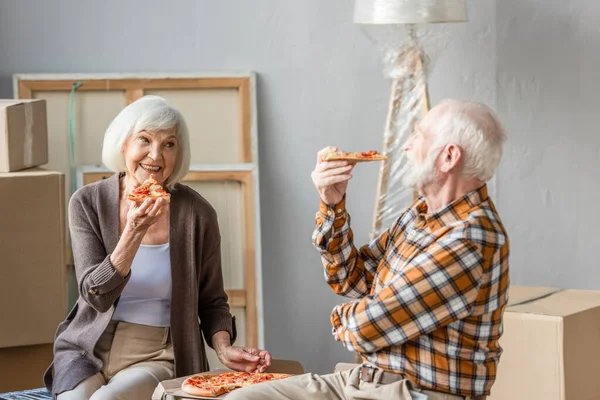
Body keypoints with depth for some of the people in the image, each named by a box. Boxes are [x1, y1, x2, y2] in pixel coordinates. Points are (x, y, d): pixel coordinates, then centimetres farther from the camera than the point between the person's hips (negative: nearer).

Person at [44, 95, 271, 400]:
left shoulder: (197, 214, -4)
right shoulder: (87, 203, -2)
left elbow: (211, 302, 8)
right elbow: (95, 295, -10)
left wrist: (224, 348, -12)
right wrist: (134, 231, -22)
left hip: (157, 357, -1)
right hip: (88, 350, 1)